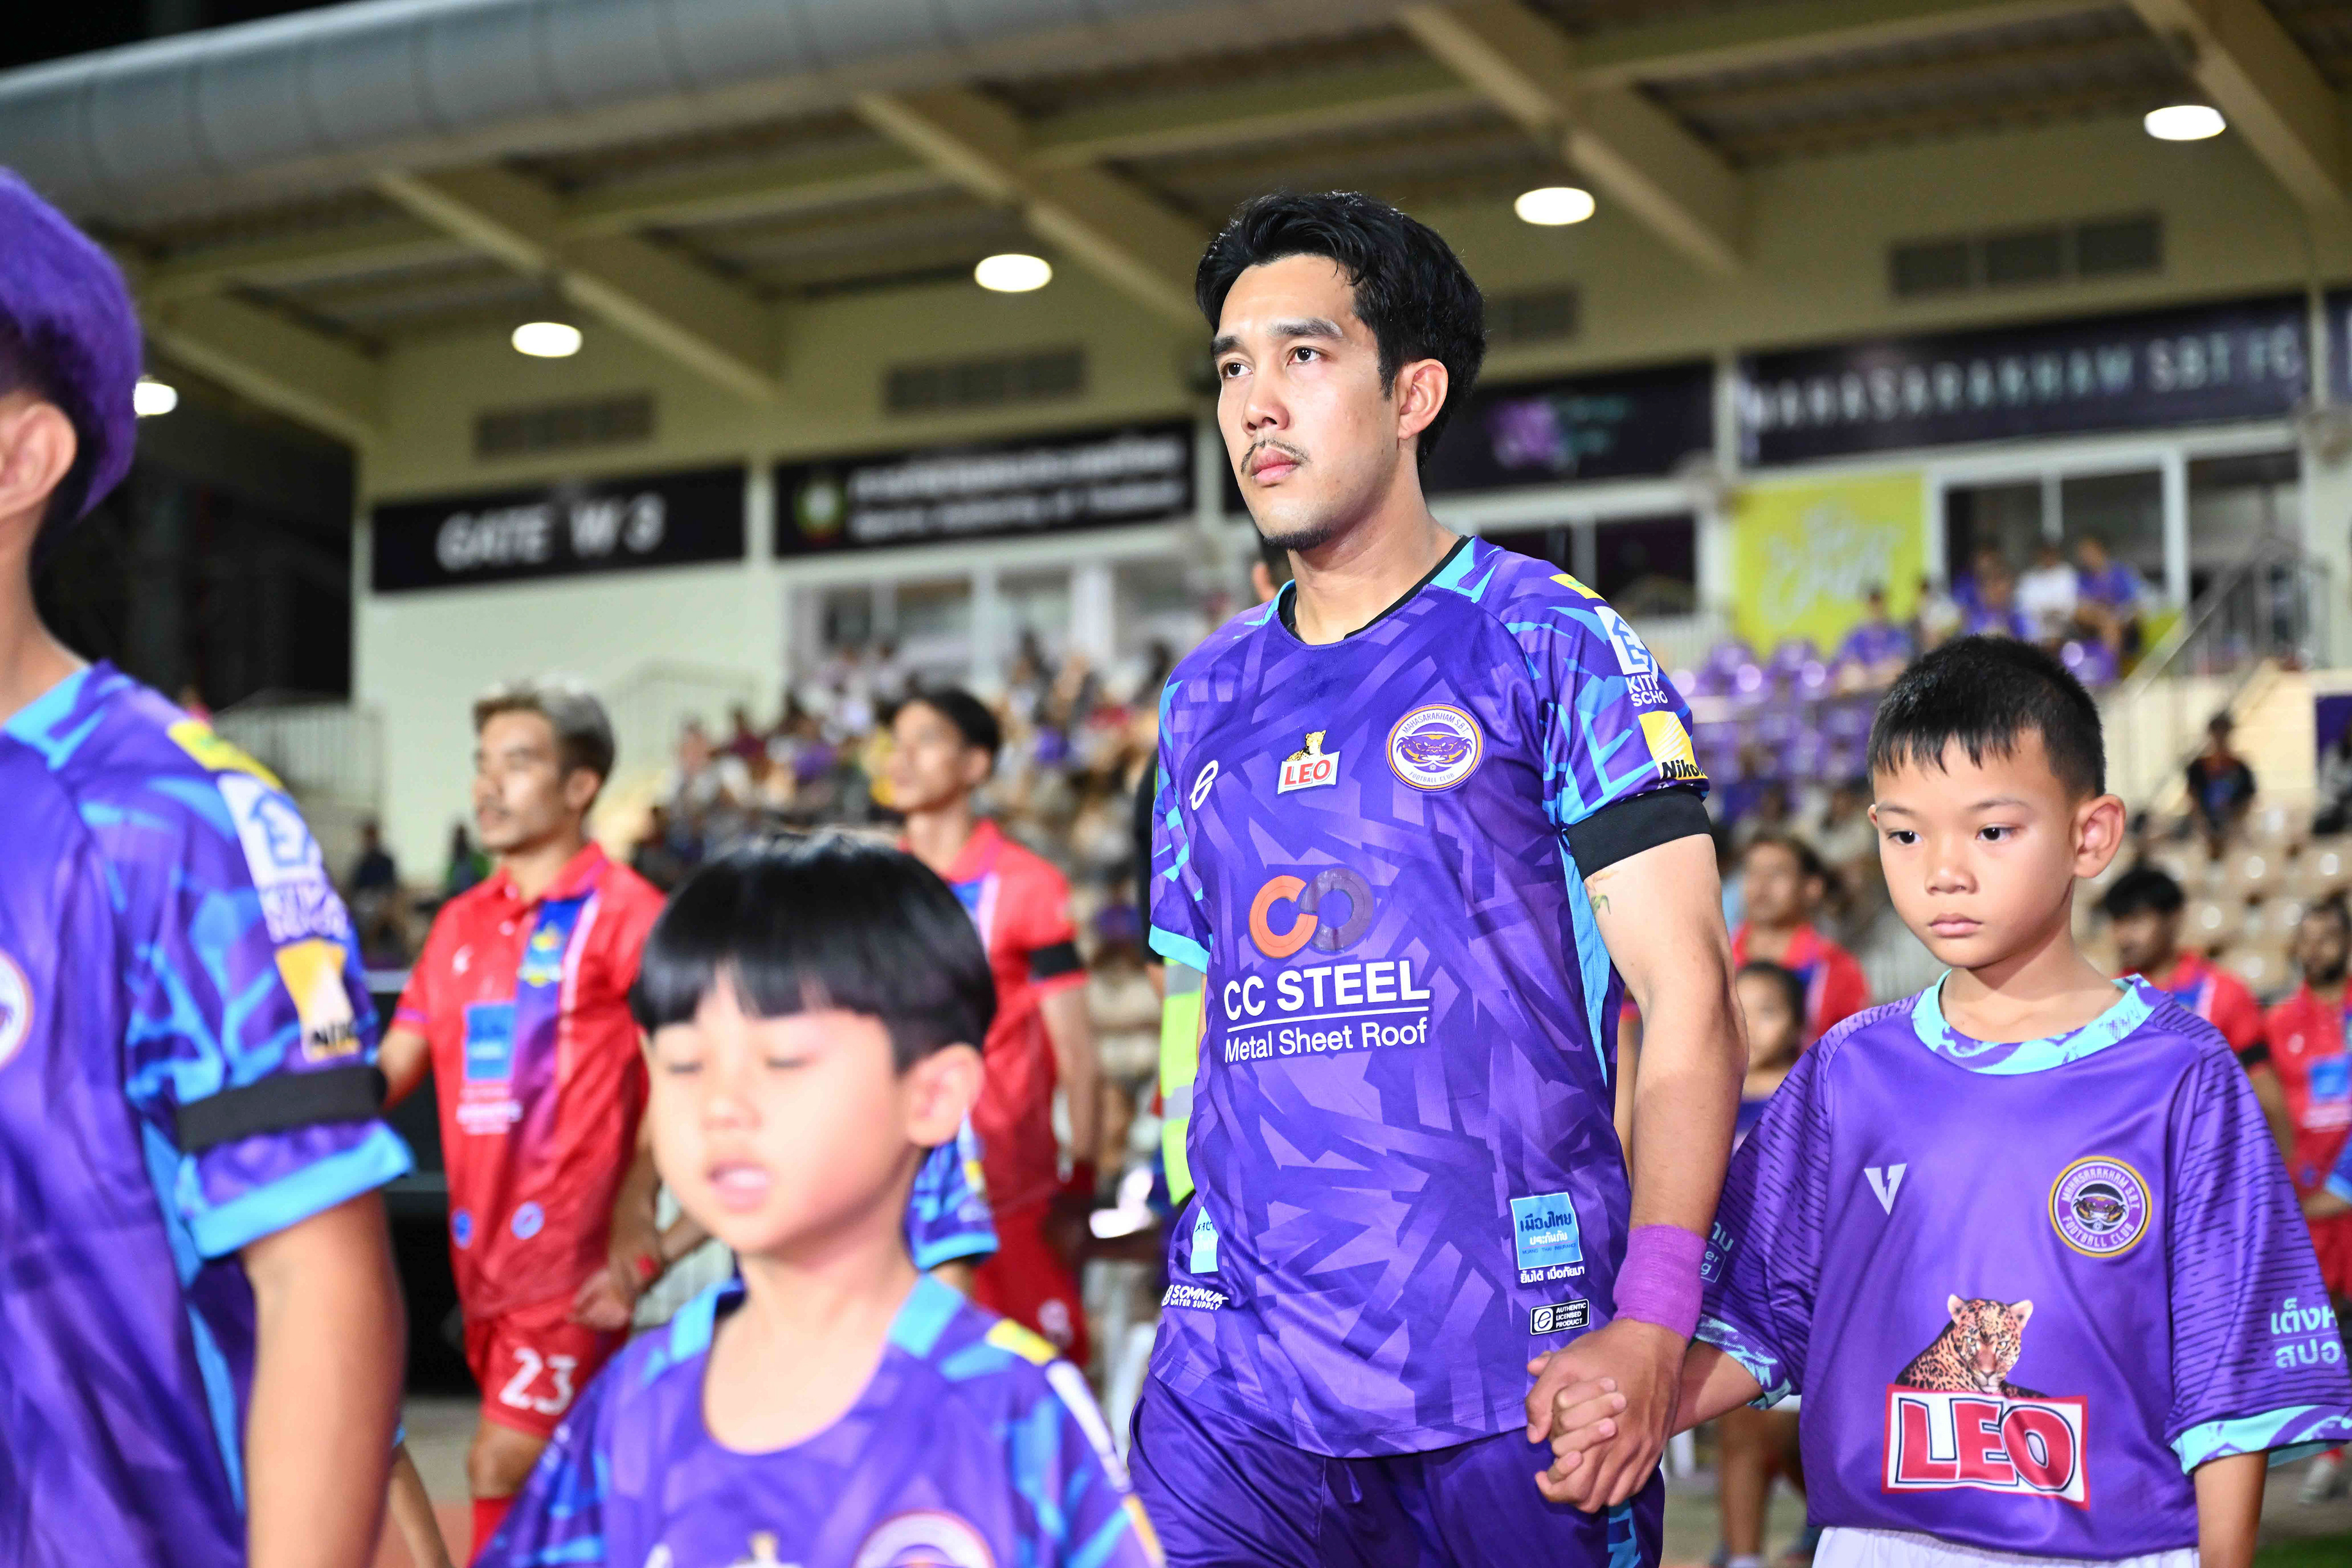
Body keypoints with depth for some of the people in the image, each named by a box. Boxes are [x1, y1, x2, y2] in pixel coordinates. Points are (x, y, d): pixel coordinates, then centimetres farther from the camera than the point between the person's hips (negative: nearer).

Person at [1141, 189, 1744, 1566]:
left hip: (1519, 1363, -3)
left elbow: (1691, 1001, -6)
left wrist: (1653, 1324, -17)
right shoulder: (1206, 699, 15)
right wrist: (1199, 1283, 9)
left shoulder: (1543, 641, 0)